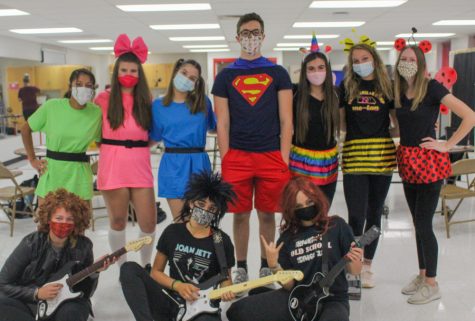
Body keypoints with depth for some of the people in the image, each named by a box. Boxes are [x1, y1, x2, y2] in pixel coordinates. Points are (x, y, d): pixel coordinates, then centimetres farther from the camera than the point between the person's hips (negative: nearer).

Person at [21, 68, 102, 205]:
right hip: (51, 172, 0)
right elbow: (25, 130, 8)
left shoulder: (96, 113, -2)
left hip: (79, 175, 0)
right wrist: (32, 159, 5)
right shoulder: (52, 106, -4)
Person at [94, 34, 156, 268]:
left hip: (140, 167, 2)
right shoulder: (104, 99, 1)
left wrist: (137, 149, 4)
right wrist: (110, 148, 1)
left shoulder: (146, 101, 9)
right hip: (112, 167, -2)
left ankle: (146, 266, 25)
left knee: (148, 223, 2)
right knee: (117, 221, 7)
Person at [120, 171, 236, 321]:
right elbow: (156, 272, 8)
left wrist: (227, 291, -16)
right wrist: (177, 286, -11)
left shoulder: (222, 241, -2)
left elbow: (225, 278, 9)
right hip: (170, 302, 3)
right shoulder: (172, 232, 3)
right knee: (129, 269, -18)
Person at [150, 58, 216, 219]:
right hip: (173, 165, 0)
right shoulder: (158, 105, 4)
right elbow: (154, 138, 9)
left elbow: (216, 126, 15)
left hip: (198, 163, 1)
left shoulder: (203, 102, 5)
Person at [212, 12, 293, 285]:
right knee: (241, 214, 6)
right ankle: (241, 268, 22)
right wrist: (225, 161, -2)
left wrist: (284, 159, -4)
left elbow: (286, 121, 4)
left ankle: (266, 267, 24)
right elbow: (223, 123, 5)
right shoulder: (225, 76, 8)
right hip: (237, 156, 0)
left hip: (272, 156, 0)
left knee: (267, 214, 8)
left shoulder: (279, 74, 7)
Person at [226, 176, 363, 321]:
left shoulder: (337, 226, -6)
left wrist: (355, 261, -20)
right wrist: (274, 265, -15)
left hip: (333, 300, -3)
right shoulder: (288, 237, 1)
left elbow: (354, 271, 2)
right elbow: (289, 285, 2)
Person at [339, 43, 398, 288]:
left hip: (382, 155, 2)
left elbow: (398, 122, 11)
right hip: (354, 155, -1)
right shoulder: (346, 87, 8)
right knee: (357, 215, -7)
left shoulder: (387, 87, 9)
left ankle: (366, 265, 24)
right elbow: (340, 123, 12)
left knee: (374, 213, 10)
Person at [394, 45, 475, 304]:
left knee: (423, 224, -3)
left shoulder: (432, 88, -12)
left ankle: (431, 284, 12)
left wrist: (447, 145, -14)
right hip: (407, 163, 6)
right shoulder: (398, 92, 6)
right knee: (418, 223, 15)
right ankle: (422, 274, 29)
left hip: (428, 162, -6)